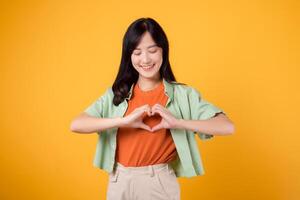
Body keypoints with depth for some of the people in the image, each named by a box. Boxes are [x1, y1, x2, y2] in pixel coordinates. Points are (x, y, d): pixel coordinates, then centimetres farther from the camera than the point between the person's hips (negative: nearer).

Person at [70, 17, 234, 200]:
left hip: (160, 184, -2)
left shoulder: (183, 94, -6)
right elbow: (75, 125, -11)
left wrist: (177, 122, -24)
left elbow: (227, 127, -14)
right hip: (119, 183, 2)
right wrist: (123, 121, -22)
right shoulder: (115, 94, 0)